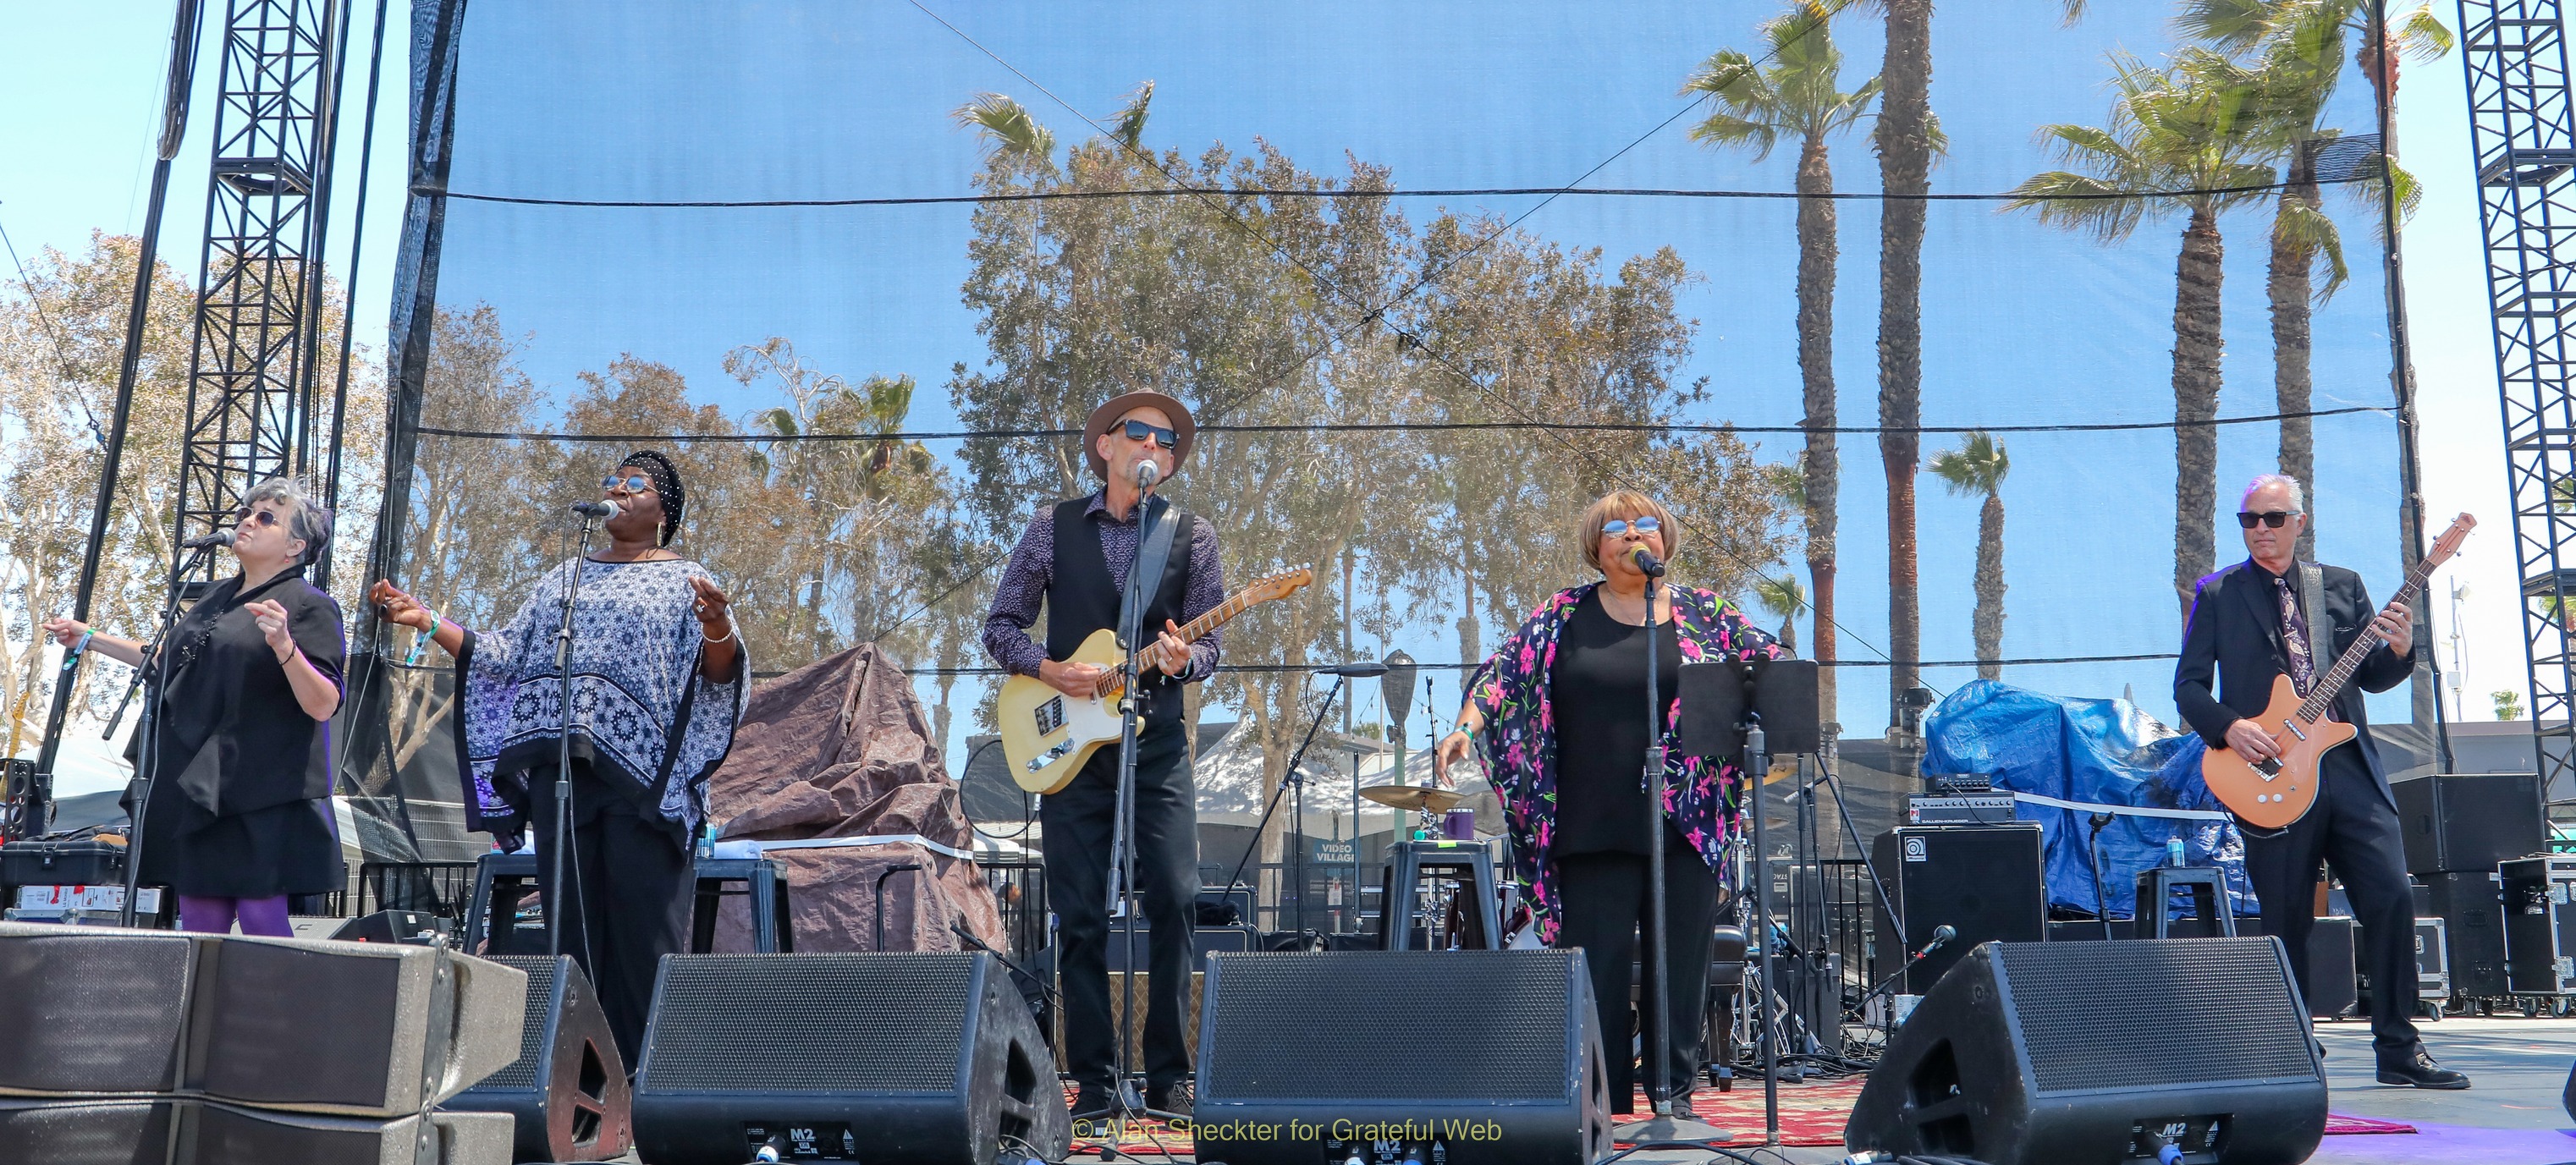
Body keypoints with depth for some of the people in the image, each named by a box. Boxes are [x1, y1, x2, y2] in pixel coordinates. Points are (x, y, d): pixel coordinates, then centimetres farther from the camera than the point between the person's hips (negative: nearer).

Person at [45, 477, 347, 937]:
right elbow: (173, 663, 33)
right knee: (198, 926, 8)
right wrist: (89, 640, 35)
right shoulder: (220, 597, 18)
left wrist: (283, 645, -29)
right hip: (198, 786, 8)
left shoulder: (309, 606, -6)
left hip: (261, 796, -8)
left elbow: (323, 705, -15)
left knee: (260, 917, -9)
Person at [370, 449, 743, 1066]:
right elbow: (507, 657, 19)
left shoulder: (686, 581, 8)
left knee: (642, 931, -8)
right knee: (571, 924, 3)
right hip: (561, 768, 4)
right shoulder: (565, 577, 22)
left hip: (643, 774, -4)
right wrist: (429, 621, 11)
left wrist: (717, 631, -27)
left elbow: (719, 673, -5)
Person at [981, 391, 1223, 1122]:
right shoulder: (1053, 528, 7)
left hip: (1157, 739, 0)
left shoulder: (1192, 536, 6)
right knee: (1080, 915, 1)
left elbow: (1209, 645, 5)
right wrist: (1049, 670, -8)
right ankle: (1093, 1079, 10)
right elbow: (1000, 626, 9)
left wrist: (1182, 659, -18)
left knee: (1175, 902, -7)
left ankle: (1167, 1075, 5)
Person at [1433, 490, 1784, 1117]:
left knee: (1681, 963, 4)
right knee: (1598, 968, 2)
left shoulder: (1702, 612, 9)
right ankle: (1602, 1106, 11)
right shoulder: (1565, 615, 7)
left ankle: (1676, 1093, 17)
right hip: (1593, 826, 0)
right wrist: (1466, 729, -14)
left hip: (1685, 824, 1)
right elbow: (1505, 671, 1)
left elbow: (1775, 664, 8)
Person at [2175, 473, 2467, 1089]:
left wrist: (2398, 651, -6)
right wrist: (2230, 726, -13)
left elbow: (2370, 677, 14)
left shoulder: (2343, 586, 14)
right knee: (2286, 922, 2)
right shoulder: (2218, 594, 7)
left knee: (2392, 899, -5)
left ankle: (2398, 1049, 7)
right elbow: (2188, 685, 3)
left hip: (2350, 767, 2)